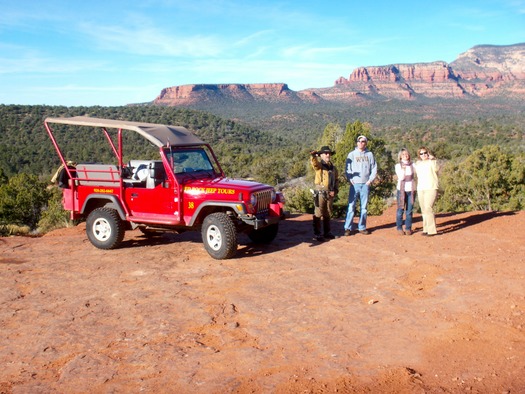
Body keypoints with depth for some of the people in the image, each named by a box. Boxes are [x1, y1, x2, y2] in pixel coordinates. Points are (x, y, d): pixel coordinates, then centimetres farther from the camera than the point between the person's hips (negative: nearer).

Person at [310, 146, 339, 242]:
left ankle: (327, 232, 24)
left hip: (330, 194, 6)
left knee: (328, 214, 13)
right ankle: (317, 234, 0)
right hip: (320, 193, -6)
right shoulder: (319, 165, -2)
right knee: (318, 214, -4)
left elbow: (337, 180, 18)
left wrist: (335, 190, 3)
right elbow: (314, 163, -26)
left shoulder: (333, 167, 15)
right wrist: (313, 156, -49)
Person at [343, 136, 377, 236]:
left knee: (364, 207, 7)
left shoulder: (369, 154, 9)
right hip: (355, 184, -2)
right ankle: (348, 228, -3)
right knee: (351, 206, -6)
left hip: (365, 184, 2)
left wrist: (370, 179, -1)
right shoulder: (352, 154, 5)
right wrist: (350, 179, -8)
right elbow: (347, 168, 3)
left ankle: (362, 227, 15)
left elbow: (374, 168, 9)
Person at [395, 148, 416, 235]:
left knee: (409, 210, 3)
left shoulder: (412, 165, 9)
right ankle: (399, 228, 8)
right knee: (400, 210, -1)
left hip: (411, 190, 2)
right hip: (401, 189, -2)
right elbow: (401, 177, -6)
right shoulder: (398, 166, 3)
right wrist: (403, 169, -16)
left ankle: (408, 228, 10)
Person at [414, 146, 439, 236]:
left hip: (431, 188, -6)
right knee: (423, 210, 7)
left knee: (428, 208, -16)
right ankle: (426, 229, 14)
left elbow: (436, 169, -23)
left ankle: (432, 230, -13)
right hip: (420, 189, 6)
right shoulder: (418, 164, 17)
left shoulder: (432, 162, -1)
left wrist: (432, 158, -22)